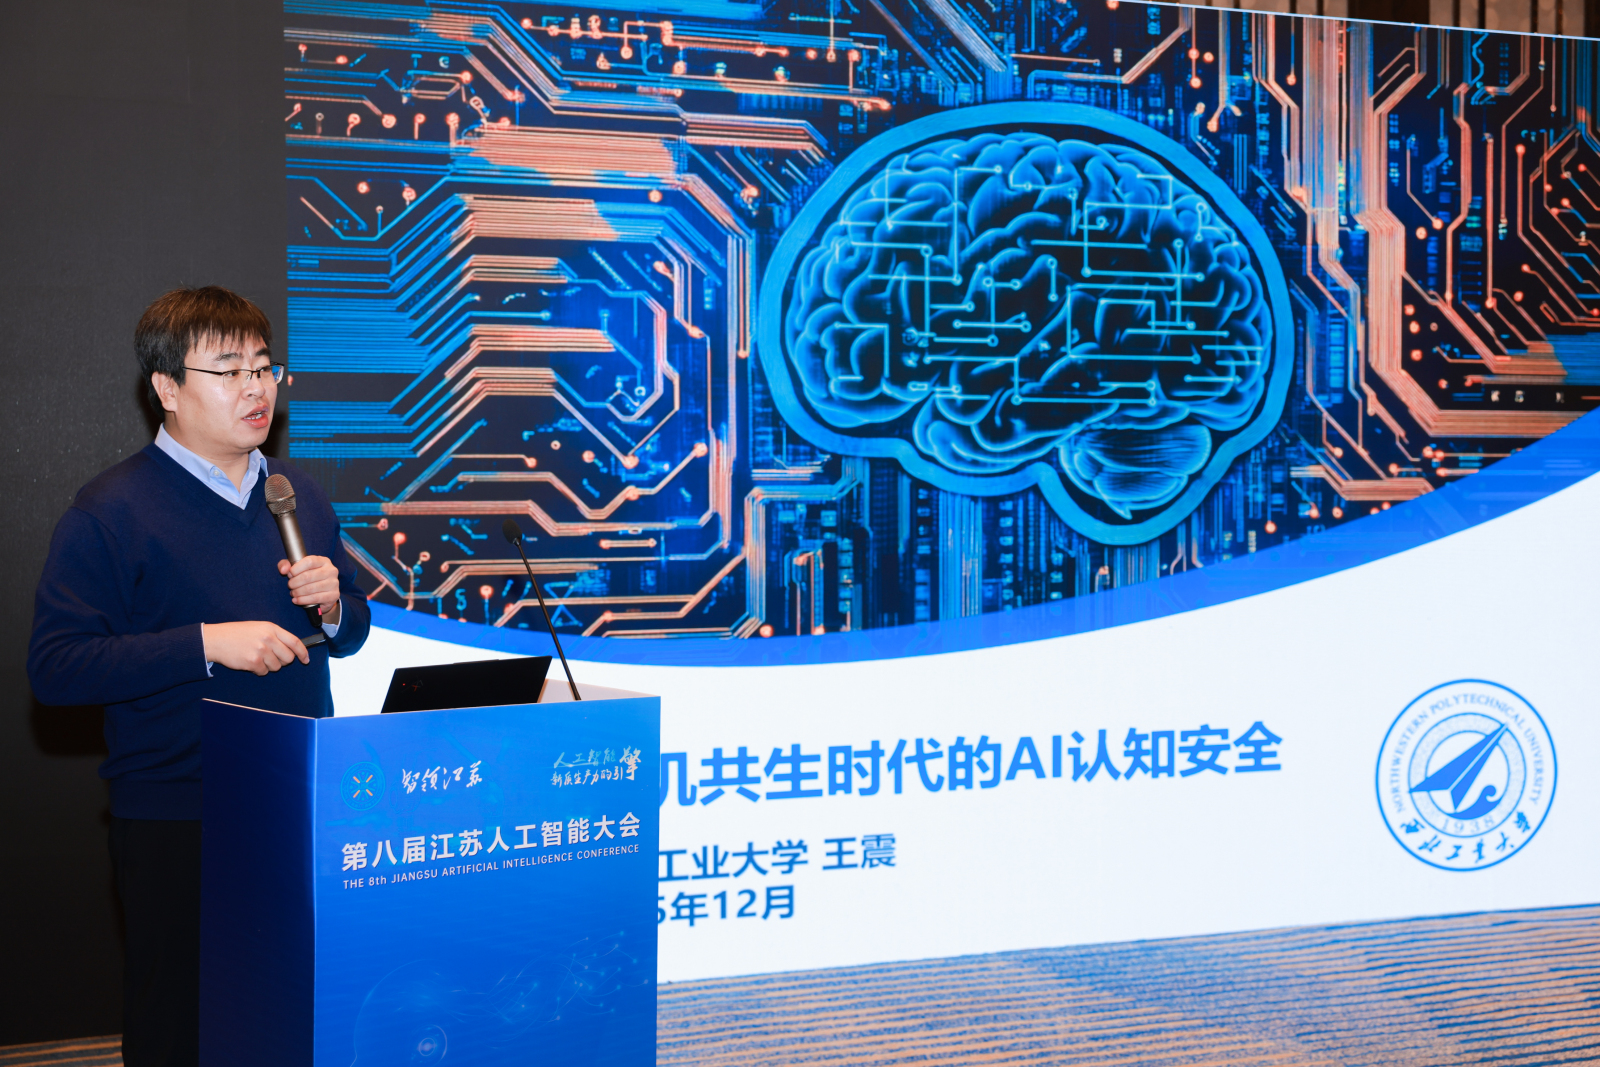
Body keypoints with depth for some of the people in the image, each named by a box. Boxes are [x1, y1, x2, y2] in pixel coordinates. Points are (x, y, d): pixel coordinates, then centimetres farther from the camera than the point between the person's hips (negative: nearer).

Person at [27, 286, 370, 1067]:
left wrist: (332, 606, -2)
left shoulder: (299, 496, 12)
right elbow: (54, 667, -16)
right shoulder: (109, 512, -8)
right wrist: (208, 644, -21)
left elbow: (353, 632, 22)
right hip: (175, 820, -5)